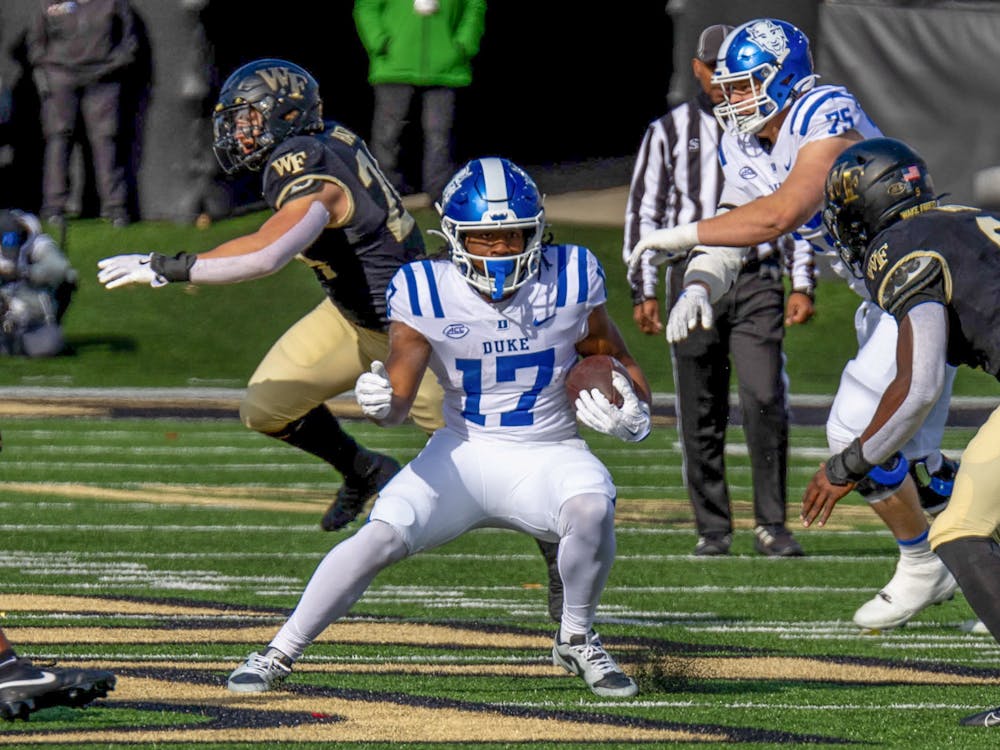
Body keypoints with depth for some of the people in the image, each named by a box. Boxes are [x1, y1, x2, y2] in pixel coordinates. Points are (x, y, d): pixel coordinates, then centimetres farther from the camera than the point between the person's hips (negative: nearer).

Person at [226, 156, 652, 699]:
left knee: (592, 509, -32)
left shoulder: (570, 279, -7)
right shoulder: (426, 292, -10)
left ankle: (576, 642, -4)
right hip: (461, 455, 0)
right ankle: (278, 655, -4)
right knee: (381, 537, -20)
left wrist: (634, 412, -12)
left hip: (546, 456, 0)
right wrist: (378, 401, -39)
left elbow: (615, 360, 8)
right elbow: (399, 397, -14)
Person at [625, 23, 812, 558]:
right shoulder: (668, 131, 8)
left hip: (756, 279, 0)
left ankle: (771, 525, -7)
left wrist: (803, 285, 5)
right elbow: (644, 212, 7)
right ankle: (712, 528, 9)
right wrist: (643, 292, -1)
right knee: (701, 414, 2)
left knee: (765, 401, -13)